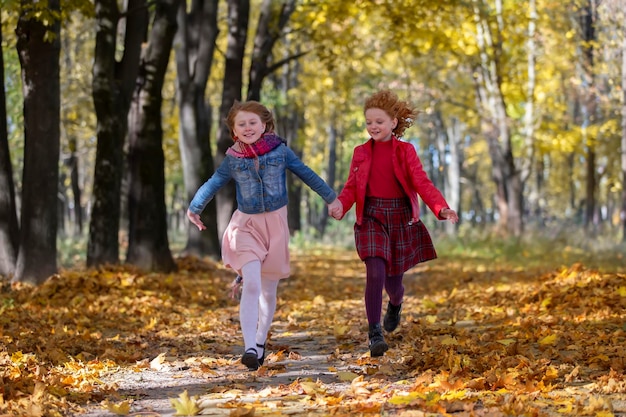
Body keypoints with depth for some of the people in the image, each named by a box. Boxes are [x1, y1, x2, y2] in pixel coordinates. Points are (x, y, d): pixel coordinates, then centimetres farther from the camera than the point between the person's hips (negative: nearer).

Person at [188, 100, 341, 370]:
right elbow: (213, 184, 7)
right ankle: (249, 348, -25)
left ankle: (260, 342, 26)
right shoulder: (232, 160, -1)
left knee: (268, 290, 8)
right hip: (246, 225, -1)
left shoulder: (280, 151, 0)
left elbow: (307, 175, 8)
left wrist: (330, 198, 13)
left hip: (275, 224, 1)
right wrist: (194, 208, 3)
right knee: (252, 284, -20)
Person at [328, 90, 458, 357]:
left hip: (401, 220, 0)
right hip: (372, 219, 0)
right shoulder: (361, 153, 5)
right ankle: (374, 333, -15)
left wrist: (441, 208, -24)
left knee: (393, 281, 8)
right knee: (375, 273, -21)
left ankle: (395, 304, 47)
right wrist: (340, 206, -19)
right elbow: (351, 188, 3)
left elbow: (422, 183, -8)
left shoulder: (405, 151, 0)